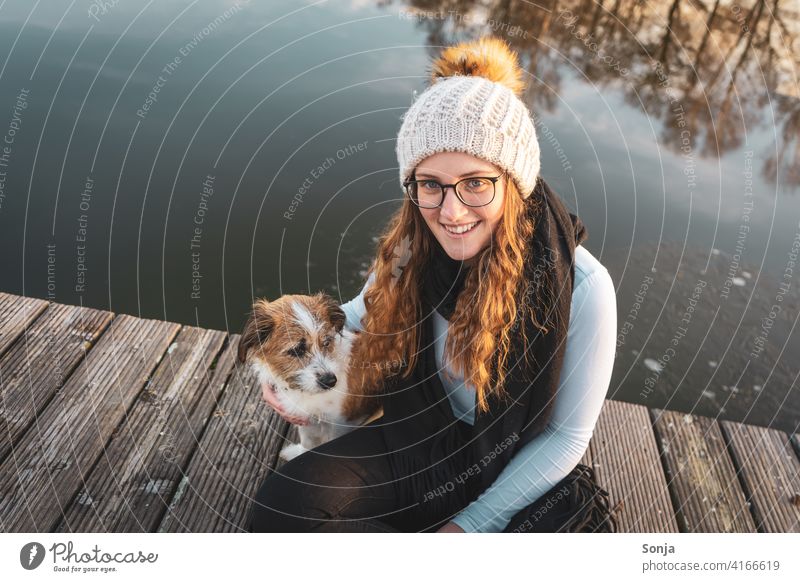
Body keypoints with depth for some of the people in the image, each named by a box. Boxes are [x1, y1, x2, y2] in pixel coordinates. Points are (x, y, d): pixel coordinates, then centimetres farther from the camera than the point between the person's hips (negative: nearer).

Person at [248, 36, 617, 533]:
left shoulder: (581, 287, -24)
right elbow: (367, 311, 11)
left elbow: (566, 436, -13)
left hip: (521, 472, -2)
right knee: (281, 506, -17)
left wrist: (472, 523, -13)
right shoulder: (412, 250, -12)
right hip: (421, 441, 3)